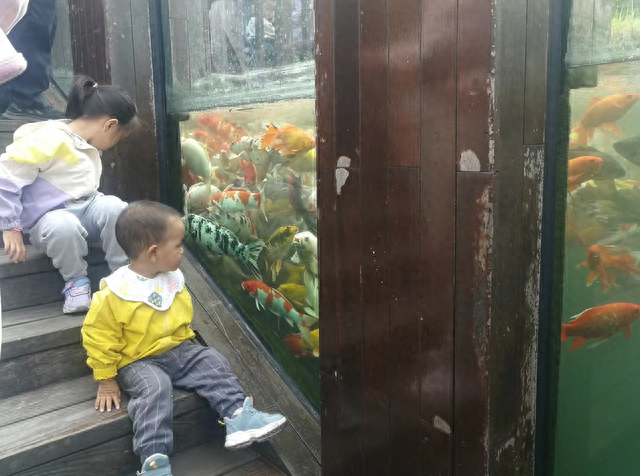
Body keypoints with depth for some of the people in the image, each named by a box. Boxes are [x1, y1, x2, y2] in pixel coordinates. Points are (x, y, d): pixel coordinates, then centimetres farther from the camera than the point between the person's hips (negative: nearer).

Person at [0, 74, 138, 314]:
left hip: (86, 209, 6)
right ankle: (76, 281, -13)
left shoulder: (89, 146, 10)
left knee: (115, 207, -26)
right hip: (51, 218, -6)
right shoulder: (49, 141, -18)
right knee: (64, 227, -41)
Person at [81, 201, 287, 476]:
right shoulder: (113, 295, -21)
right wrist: (106, 379, -8)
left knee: (212, 362, -10)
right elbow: (98, 338, -13)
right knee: (155, 387, -31)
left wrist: (184, 344, 16)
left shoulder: (173, 279, 0)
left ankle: (238, 416, -11)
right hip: (138, 362, -6)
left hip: (180, 351, 6)